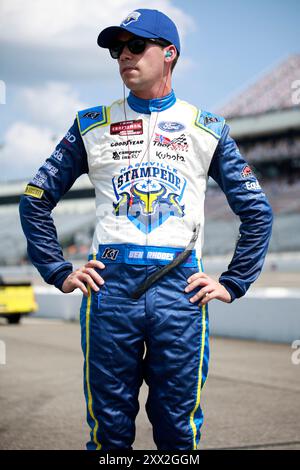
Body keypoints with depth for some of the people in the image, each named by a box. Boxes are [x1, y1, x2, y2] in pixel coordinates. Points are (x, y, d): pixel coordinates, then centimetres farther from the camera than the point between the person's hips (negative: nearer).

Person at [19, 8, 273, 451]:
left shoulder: (207, 128, 10)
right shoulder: (93, 125, 11)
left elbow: (257, 212, 12)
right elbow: (36, 201, 13)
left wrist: (233, 284, 6)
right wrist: (60, 273, 5)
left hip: (181, 293, 0)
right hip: (108, 285, 1)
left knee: (178, 430, 4)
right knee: (109, 427, 4)